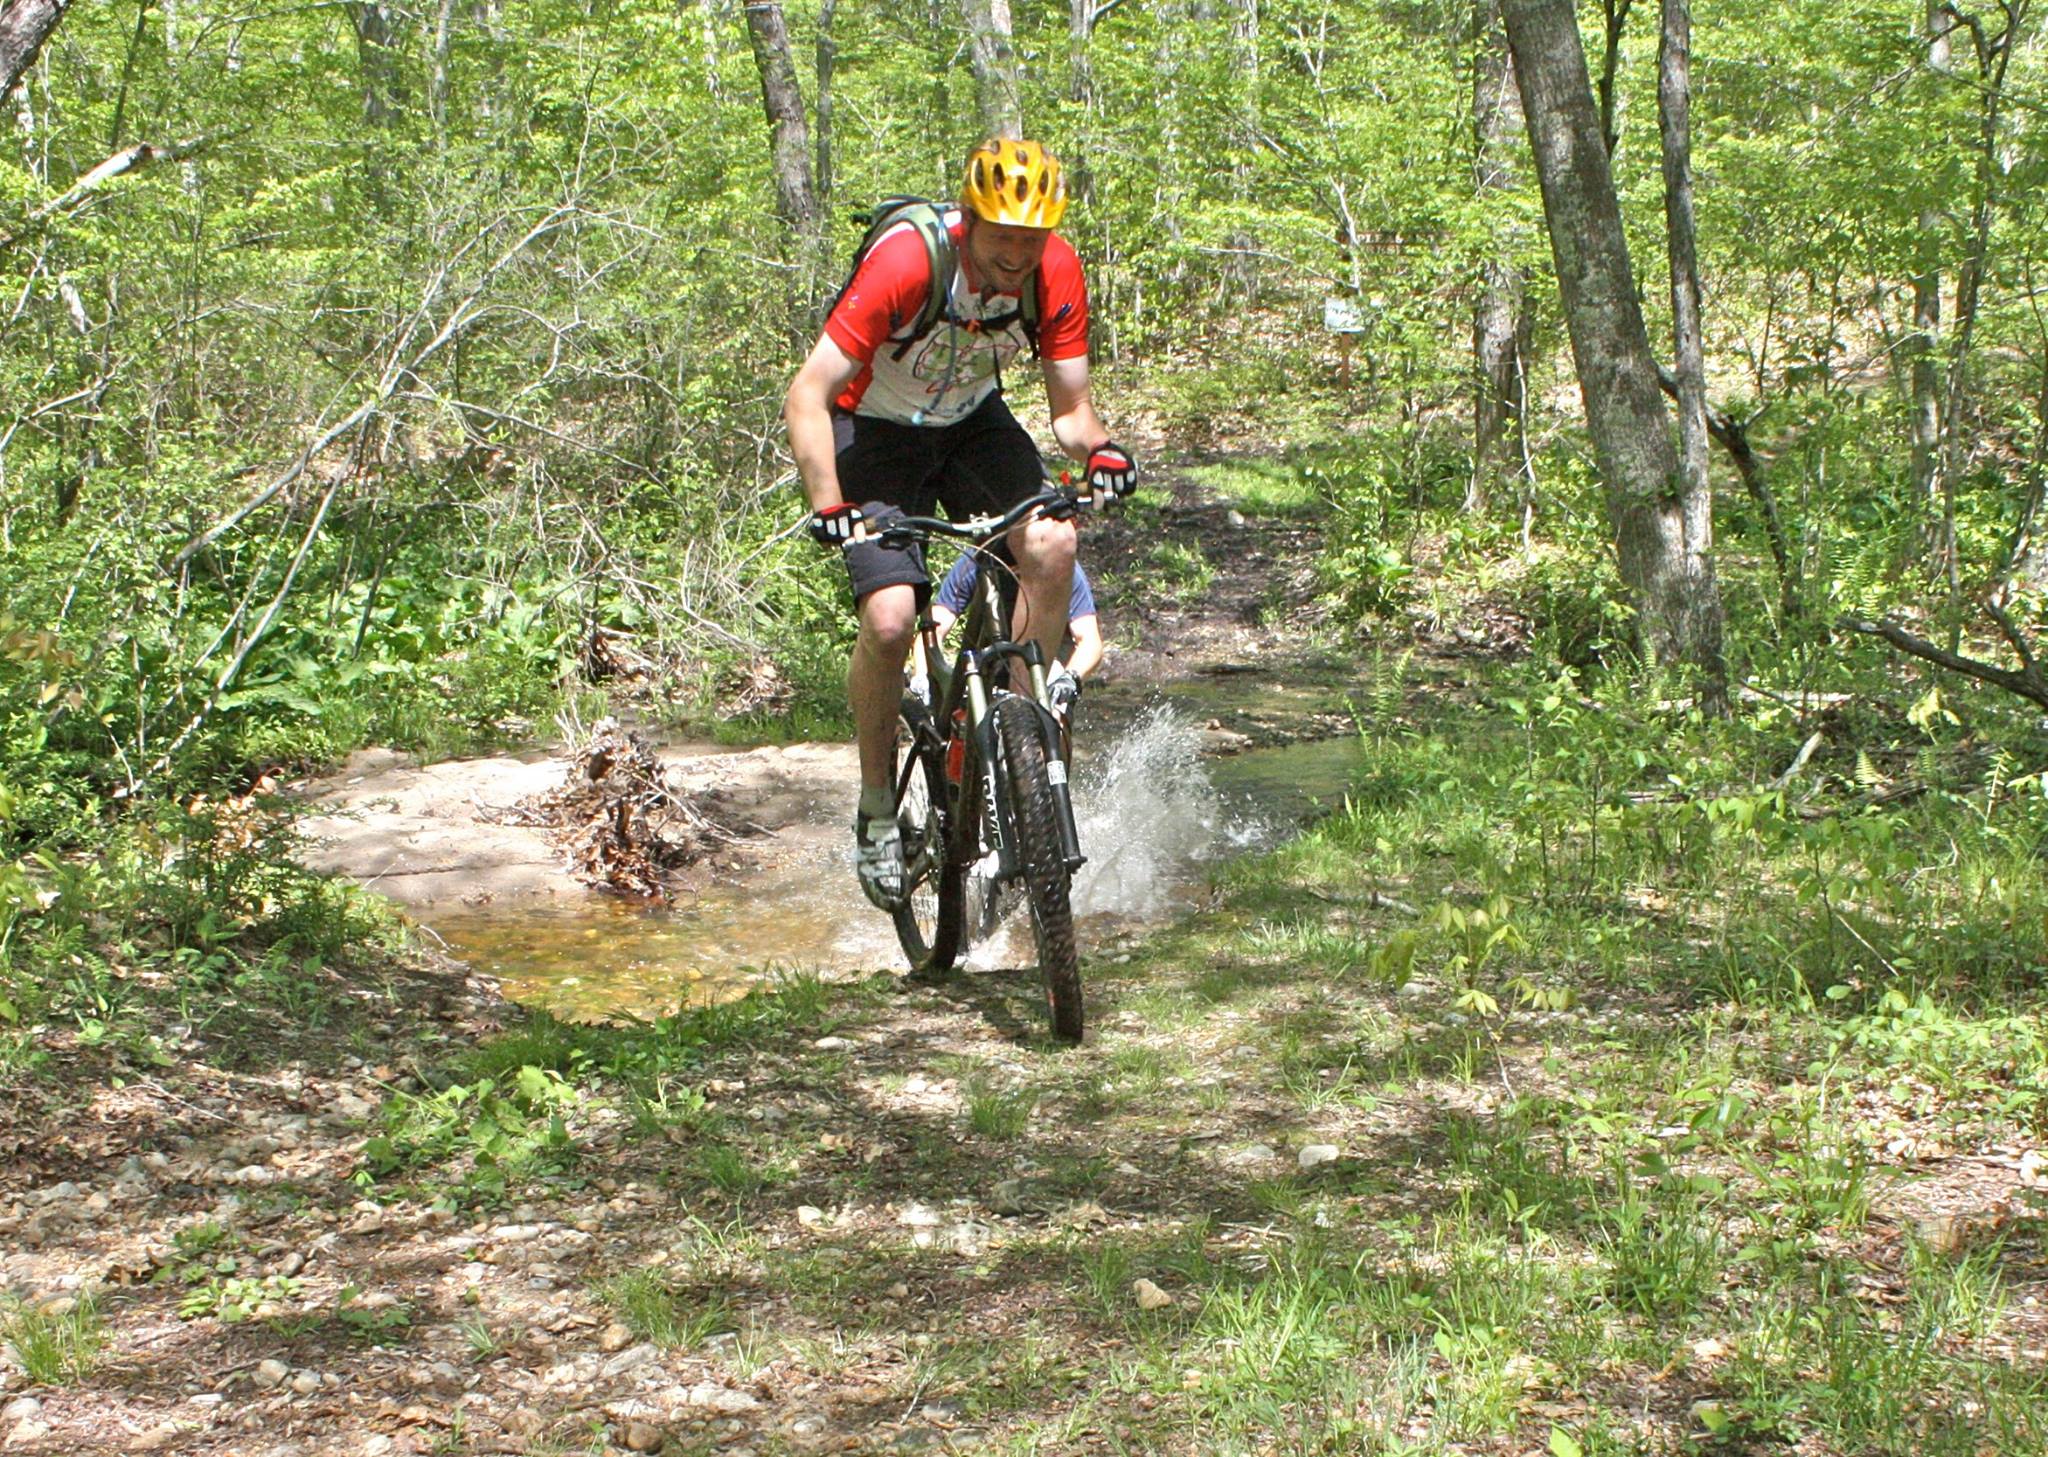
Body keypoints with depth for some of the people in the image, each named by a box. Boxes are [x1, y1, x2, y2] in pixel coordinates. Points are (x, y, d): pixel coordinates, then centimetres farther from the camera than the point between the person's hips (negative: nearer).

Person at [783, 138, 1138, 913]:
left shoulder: (1057, 272, -19)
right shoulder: (906, 263, -32)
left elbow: (1071, 405, -10)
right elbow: (806, 396, -32)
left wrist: (1099, 447, -33)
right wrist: (830, 504, -46)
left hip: (974, 422, 4)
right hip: (875, 432, -4)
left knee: (1052, 546, -25)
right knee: (890, 618, -21)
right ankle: (877, 810, 0)